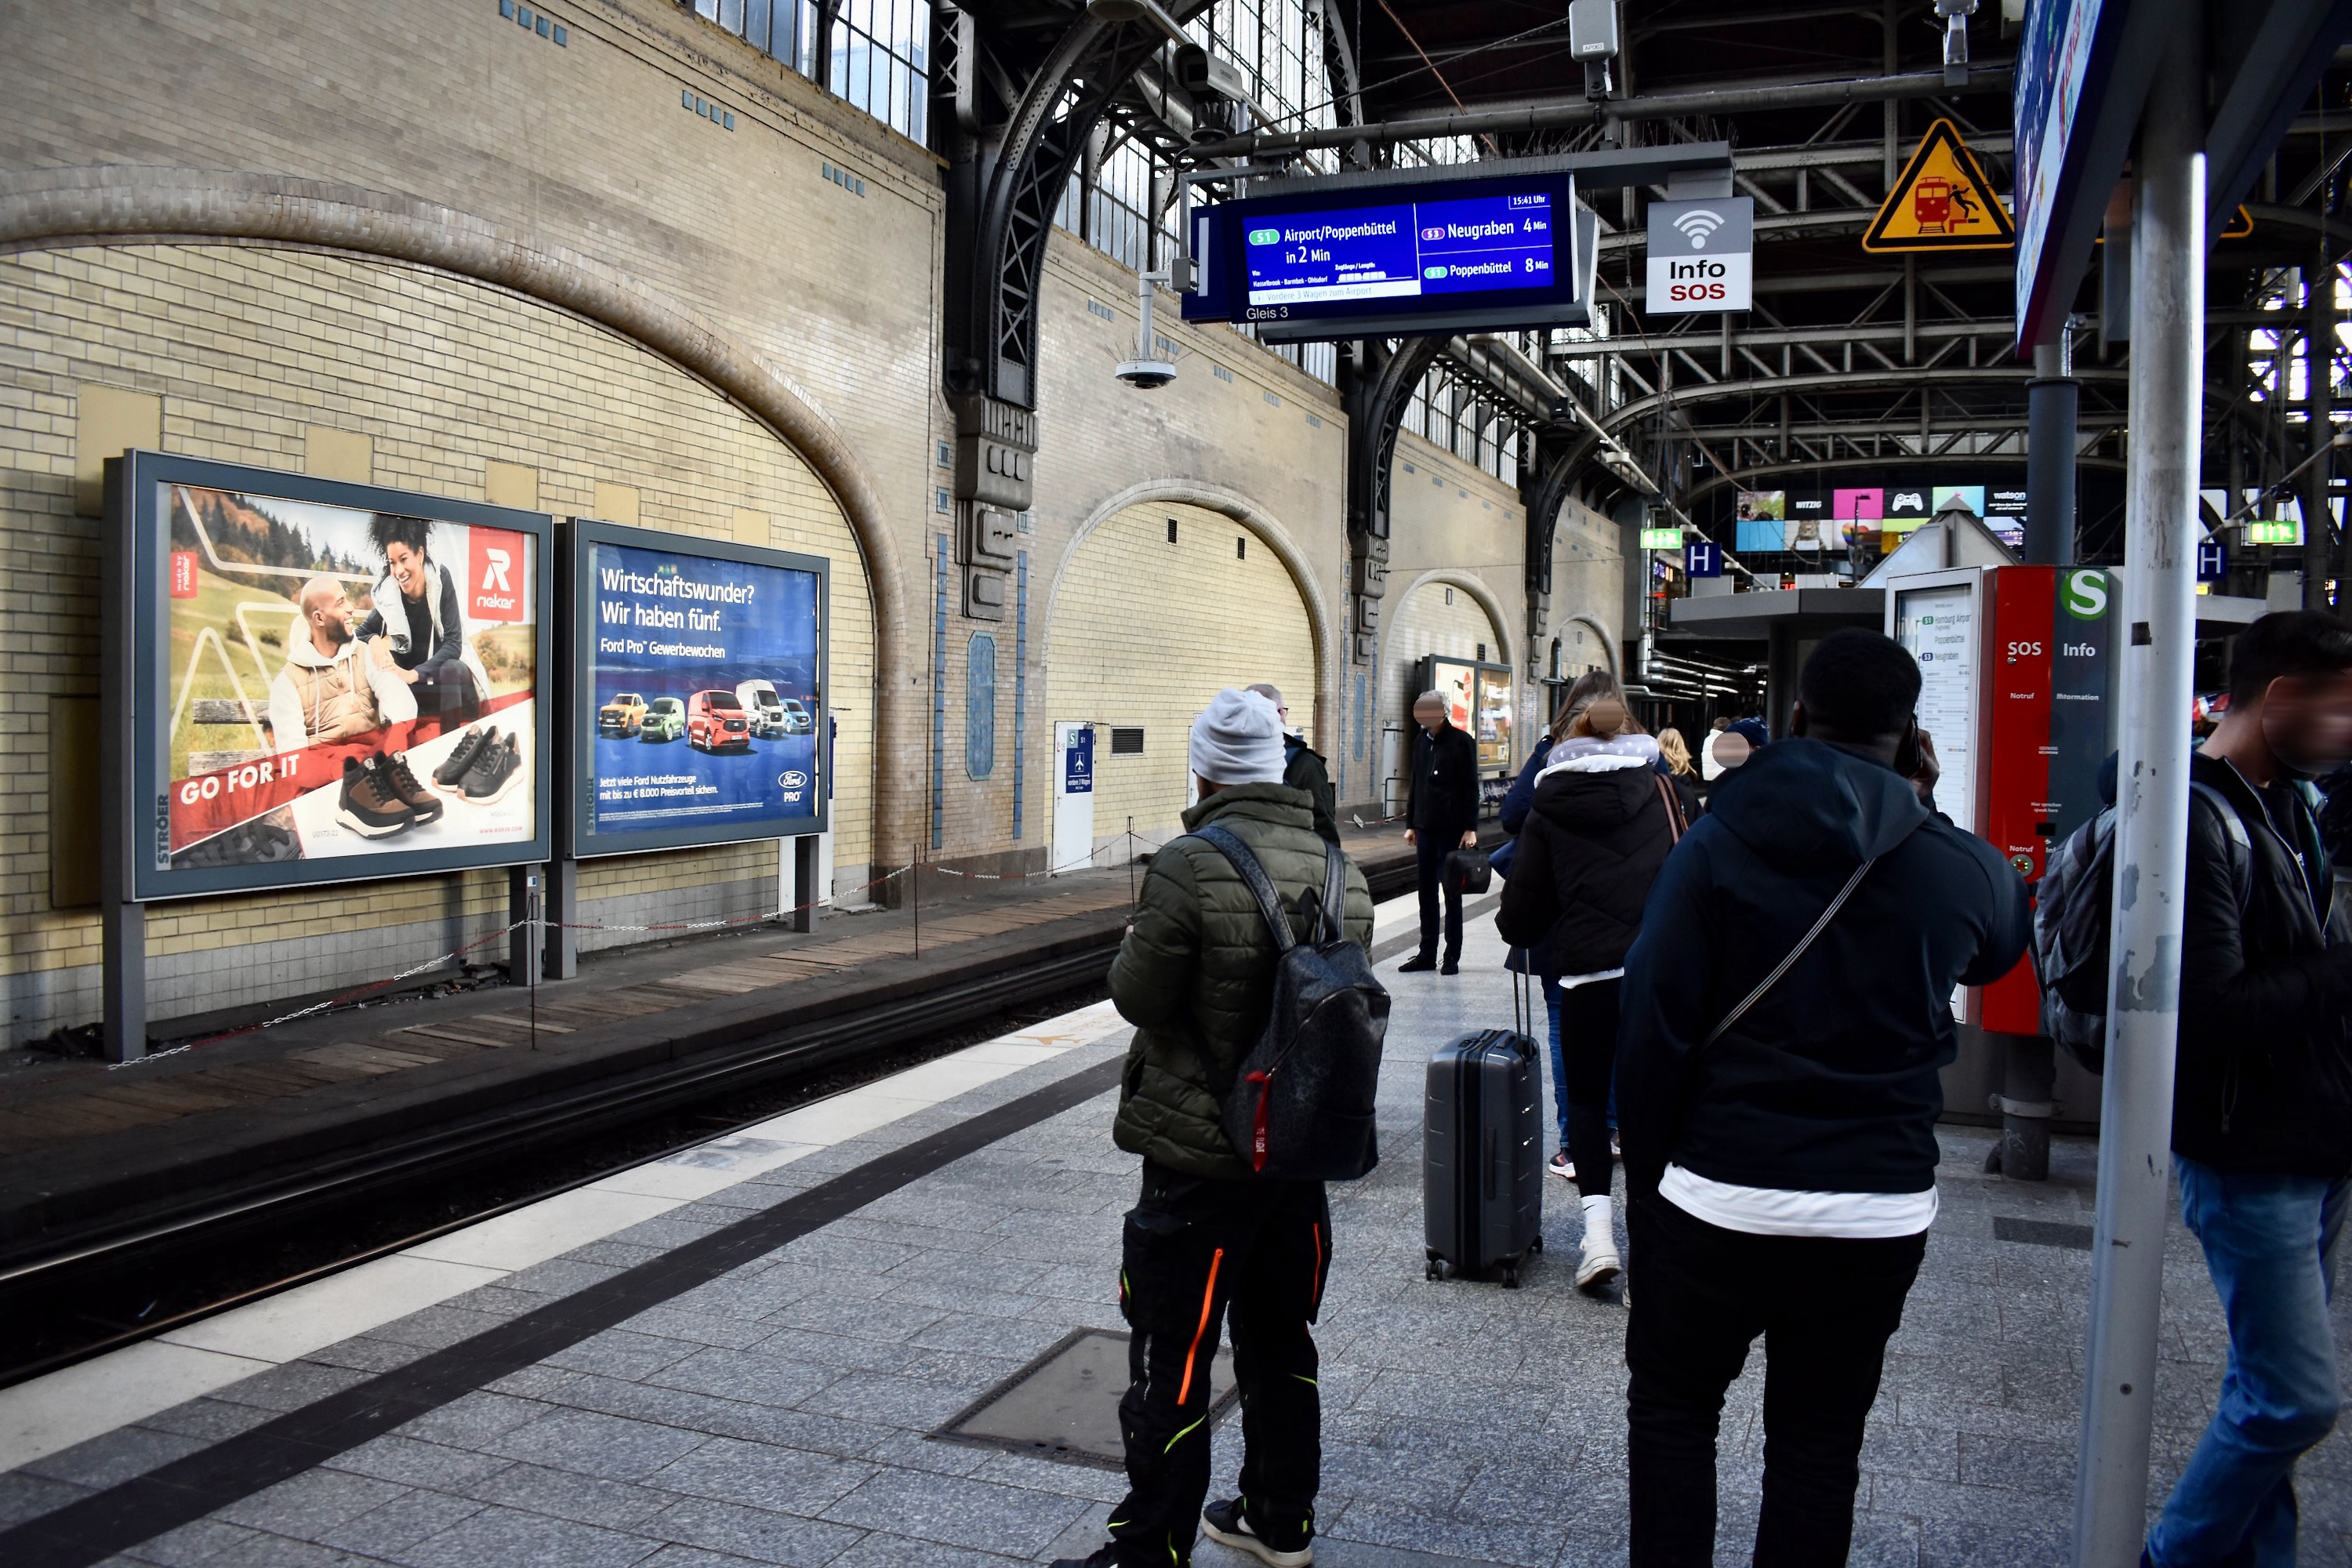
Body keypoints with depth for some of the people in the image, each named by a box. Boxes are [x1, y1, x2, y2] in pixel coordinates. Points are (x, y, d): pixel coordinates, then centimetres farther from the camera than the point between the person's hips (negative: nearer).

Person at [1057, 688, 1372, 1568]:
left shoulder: (1191, 867, -20)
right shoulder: (1342, 873, 2)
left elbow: (1137, 996, -15)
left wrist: (1139, 941, 4)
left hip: (1199, 1157, -7)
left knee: (1171, 1363, 3)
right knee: (1281, 1343, 20)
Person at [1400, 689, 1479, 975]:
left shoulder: (1461, 741, -7)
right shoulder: (1421, 741, 11)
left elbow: (1471, 788, -8)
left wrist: (1470, 828, -12)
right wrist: (1411, 823, 15)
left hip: (1452, 830, -6)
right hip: (1425, 828, 6)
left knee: (1452, 893, 1)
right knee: (1427, 894, 9)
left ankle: (1452, 957, 8)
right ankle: (1427, 953, 16)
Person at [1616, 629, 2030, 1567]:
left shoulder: (1714, 848, -8)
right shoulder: (1959, 868, -3)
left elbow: (1651, 1033, -9)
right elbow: (2000, 951, 22)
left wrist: (1645, 1183, 1)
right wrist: (1921, 812, 18)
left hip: (1718, 1197, -2)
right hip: (1880, 1209, 2)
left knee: (1671, 1408, 16)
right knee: (1818, 1440, 14)